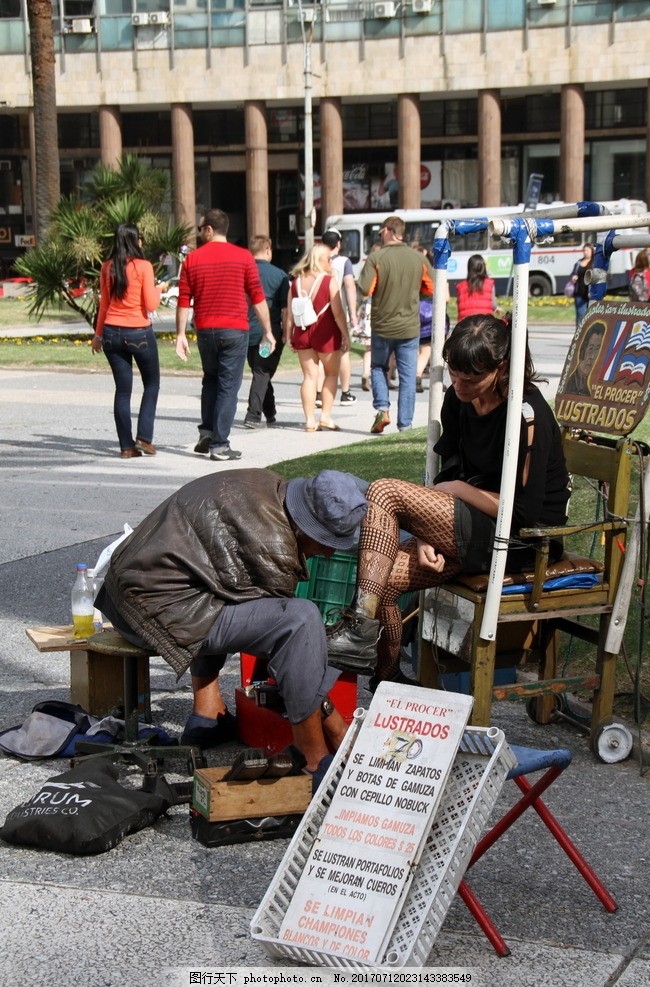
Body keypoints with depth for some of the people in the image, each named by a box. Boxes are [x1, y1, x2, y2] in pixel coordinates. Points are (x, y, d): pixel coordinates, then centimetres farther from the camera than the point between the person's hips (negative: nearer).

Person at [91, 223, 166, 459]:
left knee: (123, 390, 7)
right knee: (152, 384, 14)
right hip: (139, 333, -4)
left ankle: (127, 446, 6)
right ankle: (144, 437, 4)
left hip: (112, 333, 4)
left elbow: (104, 304, 10)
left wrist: (98, 334, 19)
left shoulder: (107, 268, 4)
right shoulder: (143, 266, -10)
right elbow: (151, 305, -11)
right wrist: (159, 289, 9)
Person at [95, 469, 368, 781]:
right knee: (300, 618, -19)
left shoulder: (267, 485, 6)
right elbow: (290, 623, -9)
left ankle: (206, 713, 31)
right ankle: (315, 762, -10)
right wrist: (331, 717, 2)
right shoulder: (272, 545, -20)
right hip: (157, 610, -10)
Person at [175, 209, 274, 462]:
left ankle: (207, 431, 14)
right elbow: (258, 298, -2)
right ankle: (219, 445, -2)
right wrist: (267, 330, 4)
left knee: (211, 380, 22)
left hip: (205, 331, 2)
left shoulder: (192, 259, 3)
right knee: (228, 386, 0)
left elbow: (183, 301, 2)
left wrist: (181, 334, 7)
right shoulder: (243, 257, -2)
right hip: (235, 331, -2)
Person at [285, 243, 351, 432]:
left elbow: (290, 313, 4)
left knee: (309, 376, 9)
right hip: (325, 332, -4)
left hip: (302, 332, 4)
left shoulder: (296, 282, 4)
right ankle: (326, 417, 6)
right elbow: (337, 312, -11)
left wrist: (289, 335, 10)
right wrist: (346, 335, -4)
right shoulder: (330, 281, -9)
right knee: (331, 373, 13)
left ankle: (310, 420, 5)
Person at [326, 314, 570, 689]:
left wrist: (459, 489, -11)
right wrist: (426, 534, -7)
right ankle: (388, 683, 5)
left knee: (385, 492, -21)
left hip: (522, 541, -8)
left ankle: (363, 627, -17)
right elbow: (448, 475, 9)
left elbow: (523, 512, -19)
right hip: (471, 529, 8)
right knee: (383, 577, -14)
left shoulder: (527, 415, -19)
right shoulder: (458, 401, 4)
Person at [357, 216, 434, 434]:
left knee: (378, 368, 19)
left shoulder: (376, 258, -11)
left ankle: (382, 408, 1)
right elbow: (432, 288, 6)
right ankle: (405, 423, 7)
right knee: (407, 375, 7)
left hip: (382, 326, -1)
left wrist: (364, 274, 3)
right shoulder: (418, 259, -1)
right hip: (410, 327, 2)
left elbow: (365, 290, -17)